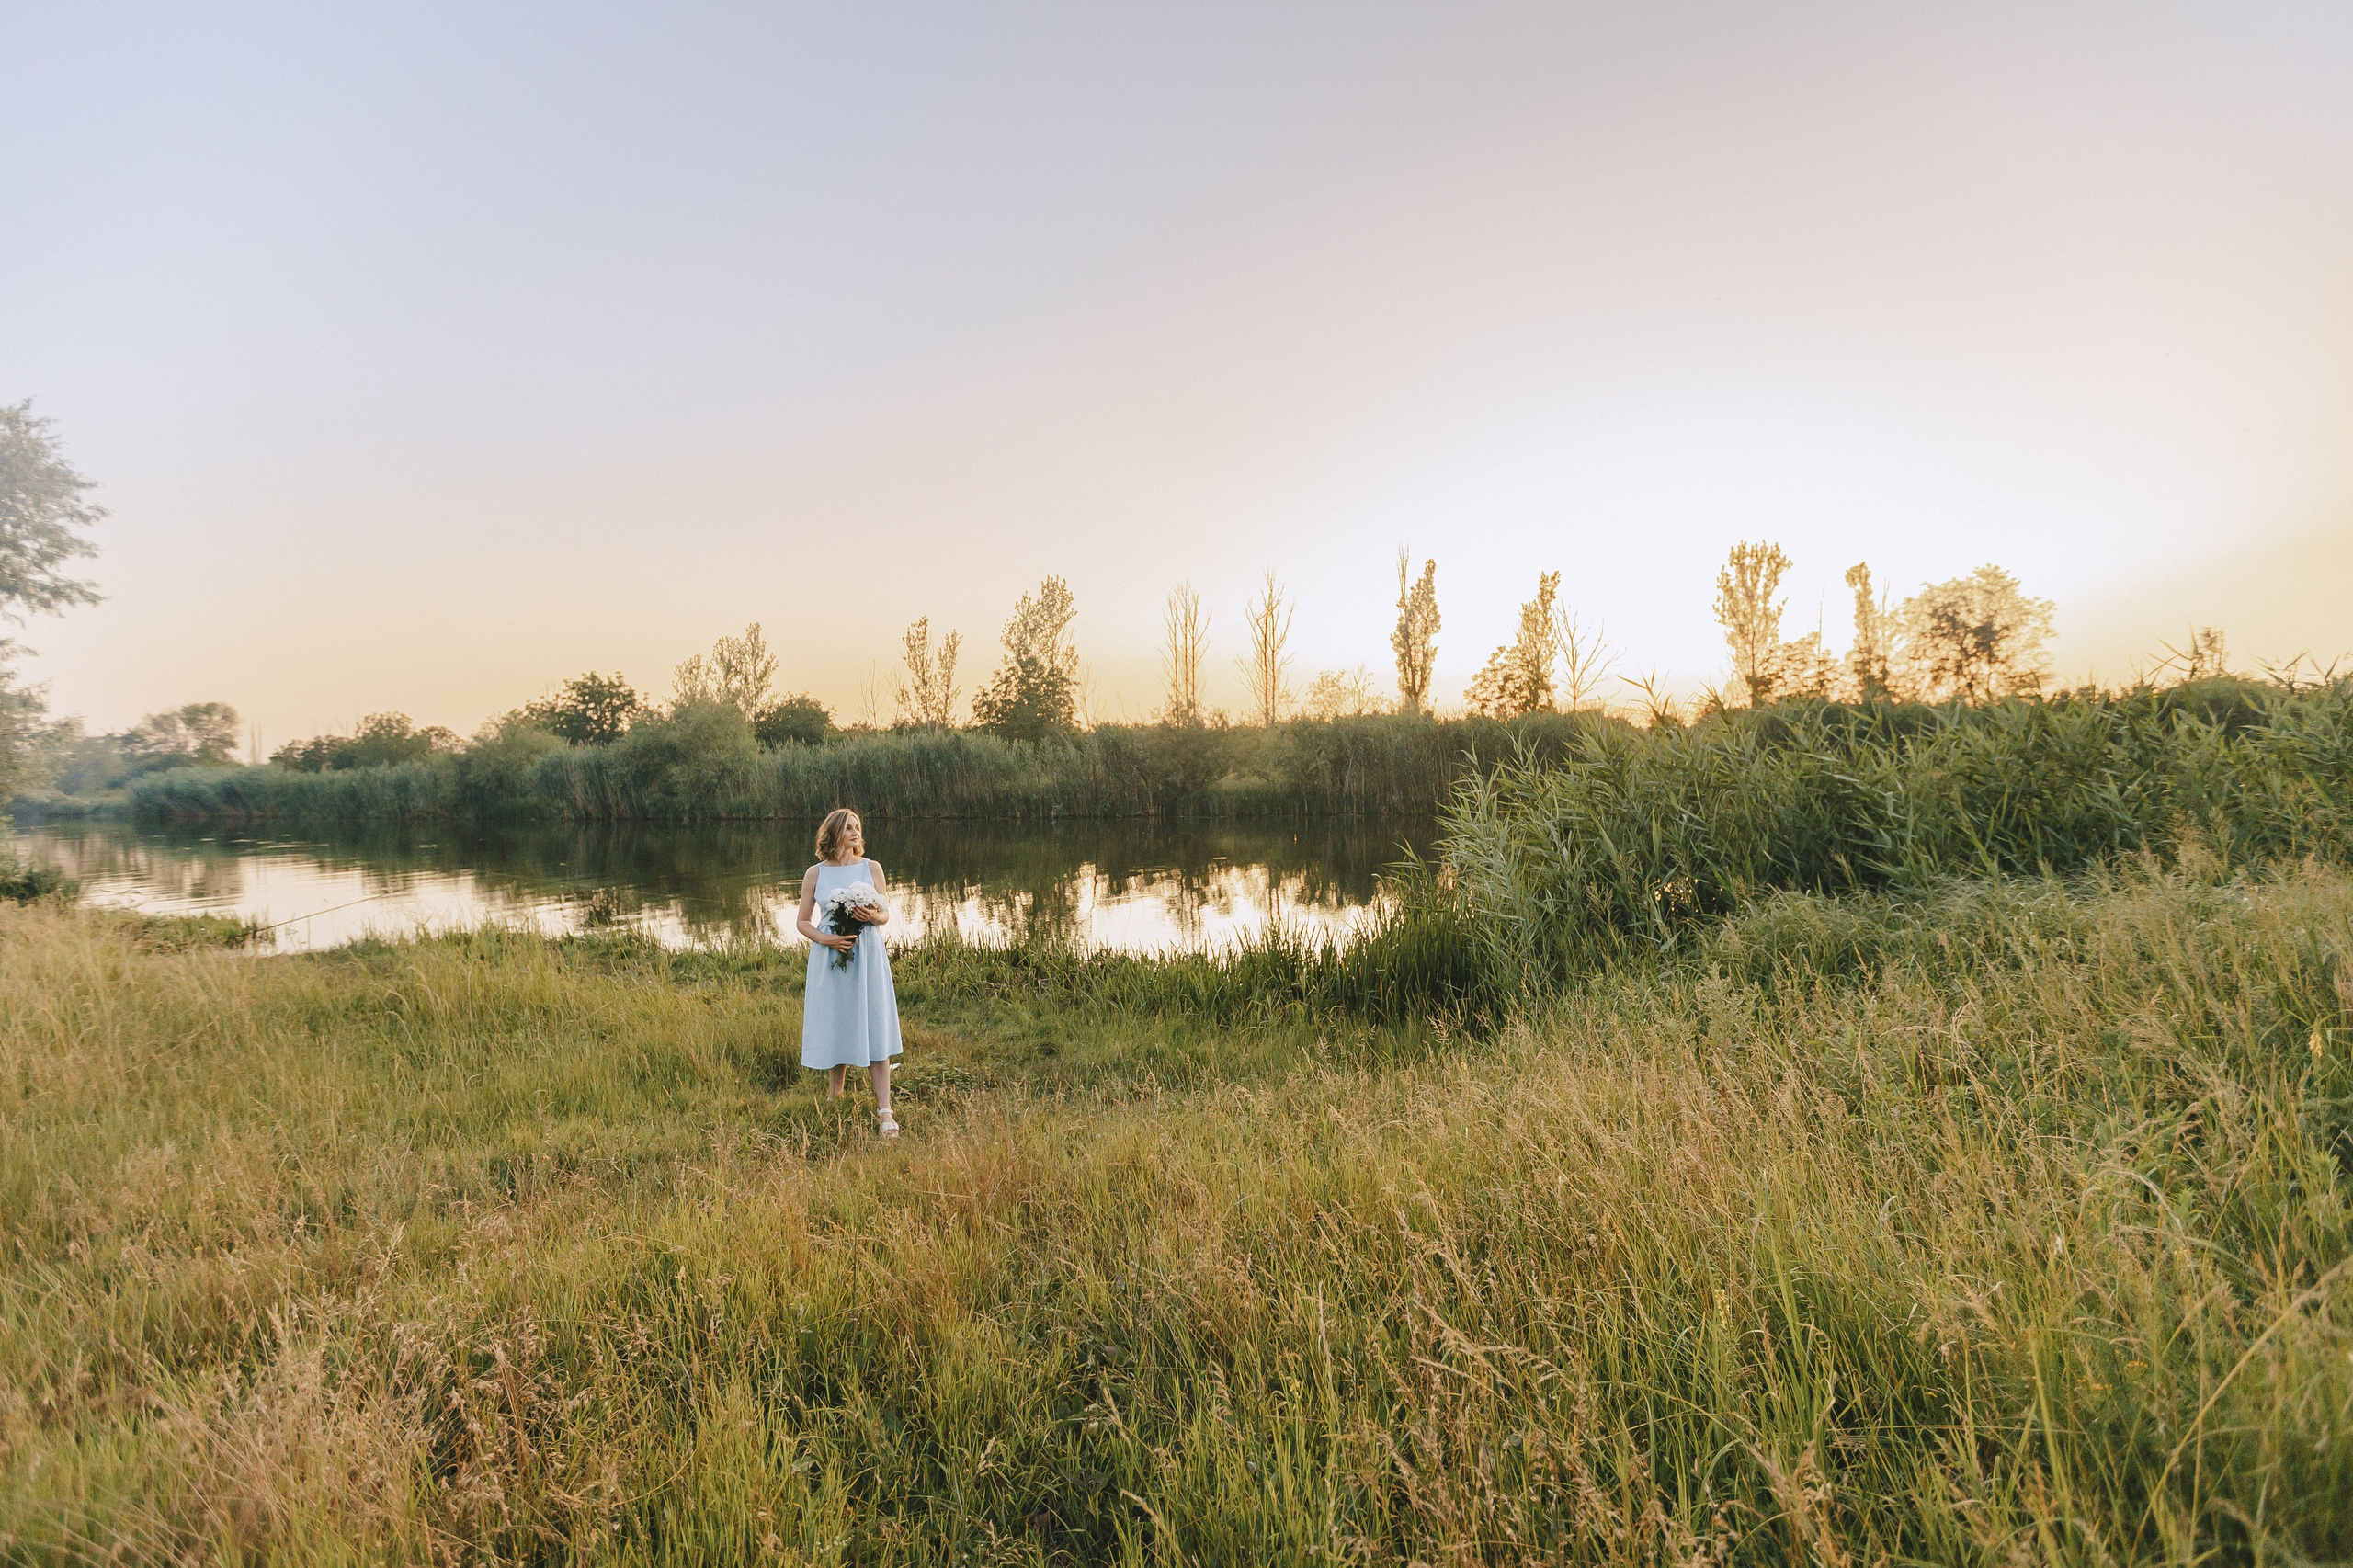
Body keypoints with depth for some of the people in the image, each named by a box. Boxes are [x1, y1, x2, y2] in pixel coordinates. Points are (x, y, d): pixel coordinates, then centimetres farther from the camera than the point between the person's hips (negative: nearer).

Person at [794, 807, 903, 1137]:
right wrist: (826, 939, -12)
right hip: (829, 960, 0)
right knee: (835, 1029, 8)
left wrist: (874, 916, -15)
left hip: (868, 957, 0)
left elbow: (886, 915, 8)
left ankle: (884, 1110, -3)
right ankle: (834, 1097, 29)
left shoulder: (871, 869, 3)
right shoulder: (815, 874, 2)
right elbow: (803, 922, 6)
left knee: (874, 1031, -3)